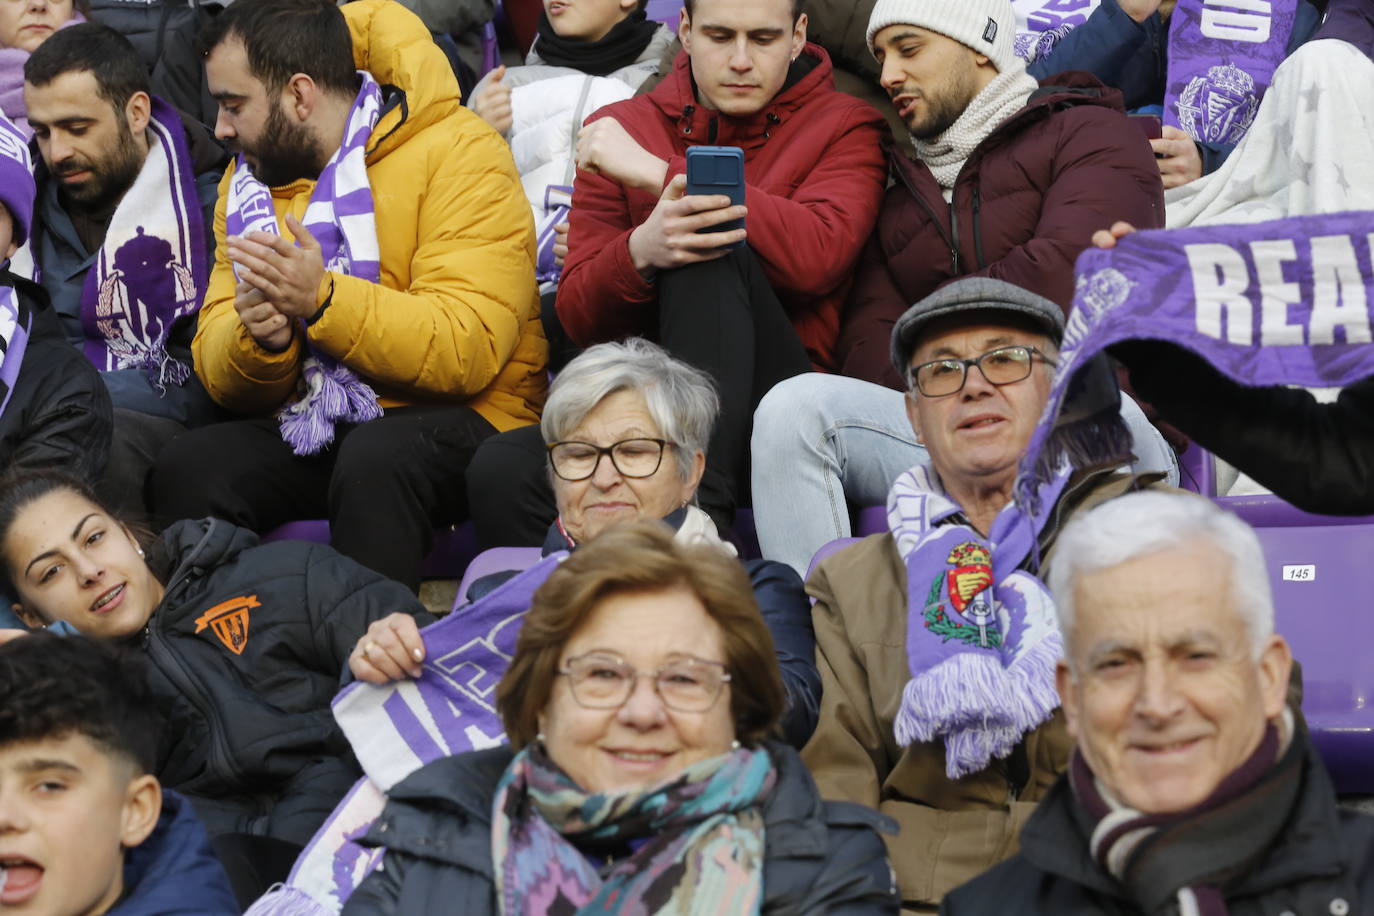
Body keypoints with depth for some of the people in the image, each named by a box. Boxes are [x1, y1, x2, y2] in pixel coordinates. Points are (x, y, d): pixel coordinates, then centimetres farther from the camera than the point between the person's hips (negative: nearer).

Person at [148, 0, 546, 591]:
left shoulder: (458, 154, -8)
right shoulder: (250, 183, 12)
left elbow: (469, 349, -19)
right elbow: (220, 375, 7)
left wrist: (323, 300, -27)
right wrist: (259, 340, -16)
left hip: (461, 418, -5)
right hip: (308, 427, 5)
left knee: (374, 461, -36)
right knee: (188, 468, -21)